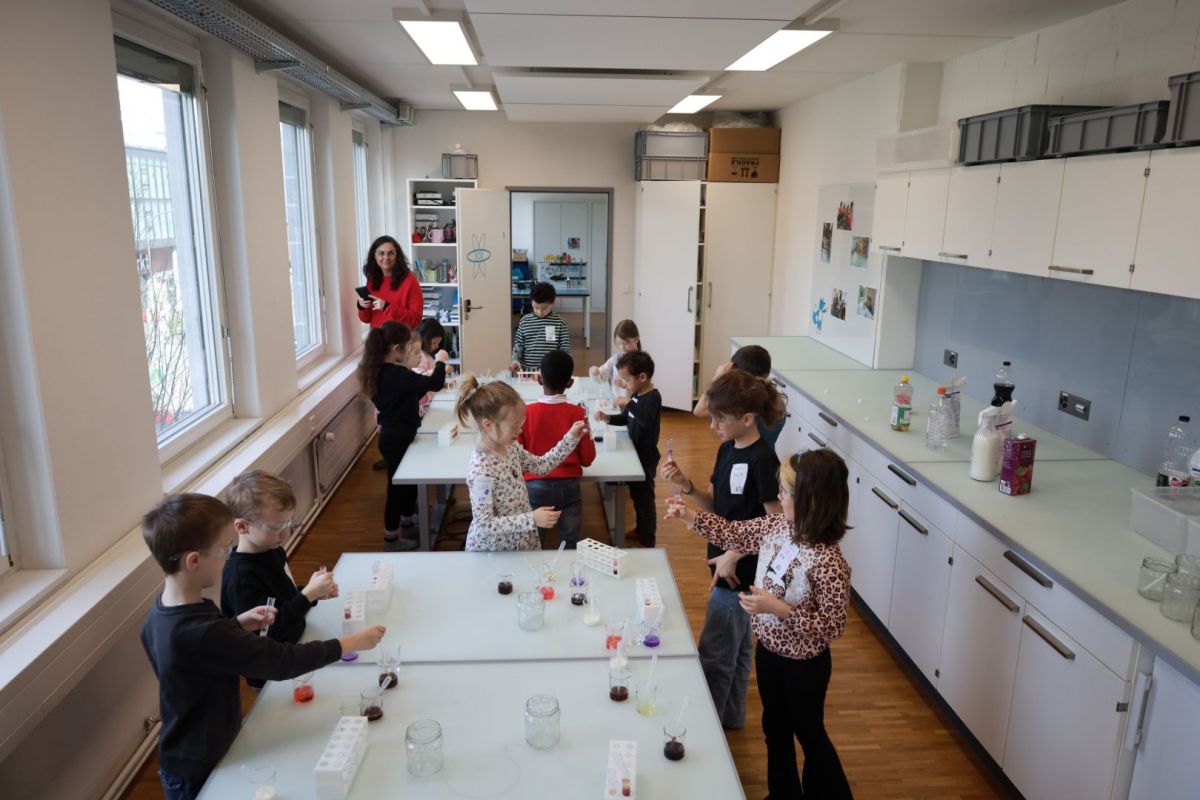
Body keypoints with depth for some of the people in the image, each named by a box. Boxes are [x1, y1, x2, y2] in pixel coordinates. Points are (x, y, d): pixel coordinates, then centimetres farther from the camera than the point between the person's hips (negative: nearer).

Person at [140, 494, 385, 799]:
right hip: (200, 769, -8)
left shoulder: (162, 612, -6)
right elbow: (281, 661, -31)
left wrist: (237, 625, -4)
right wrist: (352, 642, -22)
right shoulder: (199, 632, -35)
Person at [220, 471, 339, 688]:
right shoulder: (240, 576, -24)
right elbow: (267, 632, -28)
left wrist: (315, 593, -1)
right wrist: (308, 594, -29)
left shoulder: (272, 550, 2)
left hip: (293, 648, 8)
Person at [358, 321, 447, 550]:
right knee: (398, 485, 5)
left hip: (393, 435, 9)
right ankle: (391, 538, 18)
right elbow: (435, 383, -29)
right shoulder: (397, 374, -27)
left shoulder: (383, 371, 2)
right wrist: (440, 361, -12)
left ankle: (407, 517, 48)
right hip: (397, 439, -9)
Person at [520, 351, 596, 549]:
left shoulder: (526, 412, -7)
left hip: (535, 486, 0)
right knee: (570, 545, 9)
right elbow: (587, 458, 0)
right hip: (568, 486, 0)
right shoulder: (577, 413, -7)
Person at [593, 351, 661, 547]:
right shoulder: (636, 395, 7)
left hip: (645, 457, -9)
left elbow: (647, 420, -39)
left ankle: (647, 542, 13)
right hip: (636, 453, 9)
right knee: (636, 495, 22)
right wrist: (608, 417, -1)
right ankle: (640, 530, 39)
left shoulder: (652, 397, -22)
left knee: (644, 498, 1)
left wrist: (629, 402, -44)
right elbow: (626, 418, 16)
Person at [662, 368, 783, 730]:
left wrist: (734, 555, -21)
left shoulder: (762, 460, -23)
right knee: (736, 647, 24)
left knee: (713, 655, 5)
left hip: (742, 573, -9)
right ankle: (731, 716, 41)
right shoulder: (728, 450, 3)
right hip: (728, 566, 9)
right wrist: (687, 487, -9)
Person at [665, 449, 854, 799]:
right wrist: (690, 517, -5)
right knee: (775, 728, 26)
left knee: (809, 734, 18)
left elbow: (833, 627, -26)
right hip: (768, 649, 7)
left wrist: (779, 609, -33)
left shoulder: (828, 563, -33)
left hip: (803, 664, -7)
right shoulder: (777, 525, -11)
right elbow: (734, 534, 4)